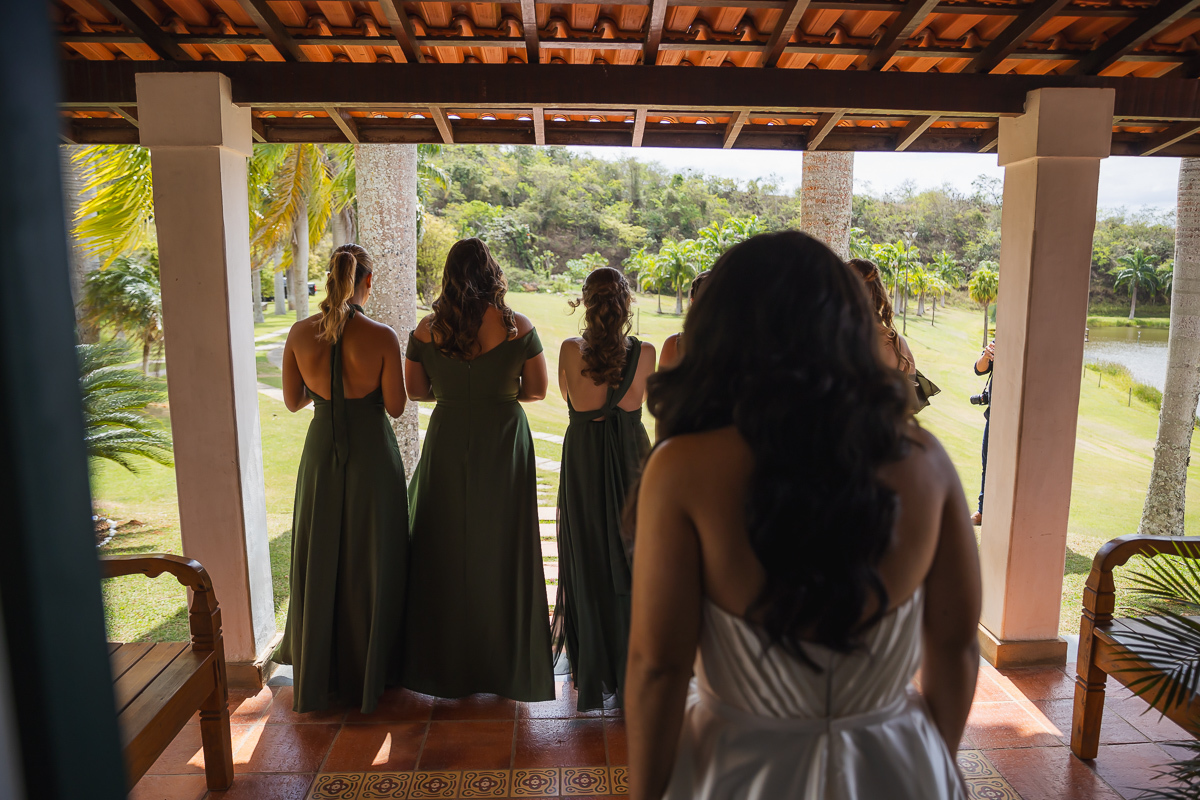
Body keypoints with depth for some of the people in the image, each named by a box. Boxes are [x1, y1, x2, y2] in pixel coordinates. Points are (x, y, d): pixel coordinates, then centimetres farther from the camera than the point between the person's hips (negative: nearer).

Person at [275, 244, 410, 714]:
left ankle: (315, 677, 34)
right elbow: (395, 408, -10)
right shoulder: (382, 337, -16)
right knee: (370, 563, 13)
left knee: (319, 562, 19)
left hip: (321, 453, 3)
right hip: (372, 453, -3)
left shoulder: (300, 334, -7)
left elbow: (292, 401, 3)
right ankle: (367, 674, 28)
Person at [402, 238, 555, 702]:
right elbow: (537, 389, -2)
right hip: (504, 441, -1)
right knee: (501, 546, 10)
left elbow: (414, 390, 4)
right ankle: (504, 663, 22)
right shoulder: (518, 326, -8)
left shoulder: (428, 329, -3)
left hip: (447, 441, 2)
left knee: (446, 545, 14)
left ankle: (447, 662, 27)